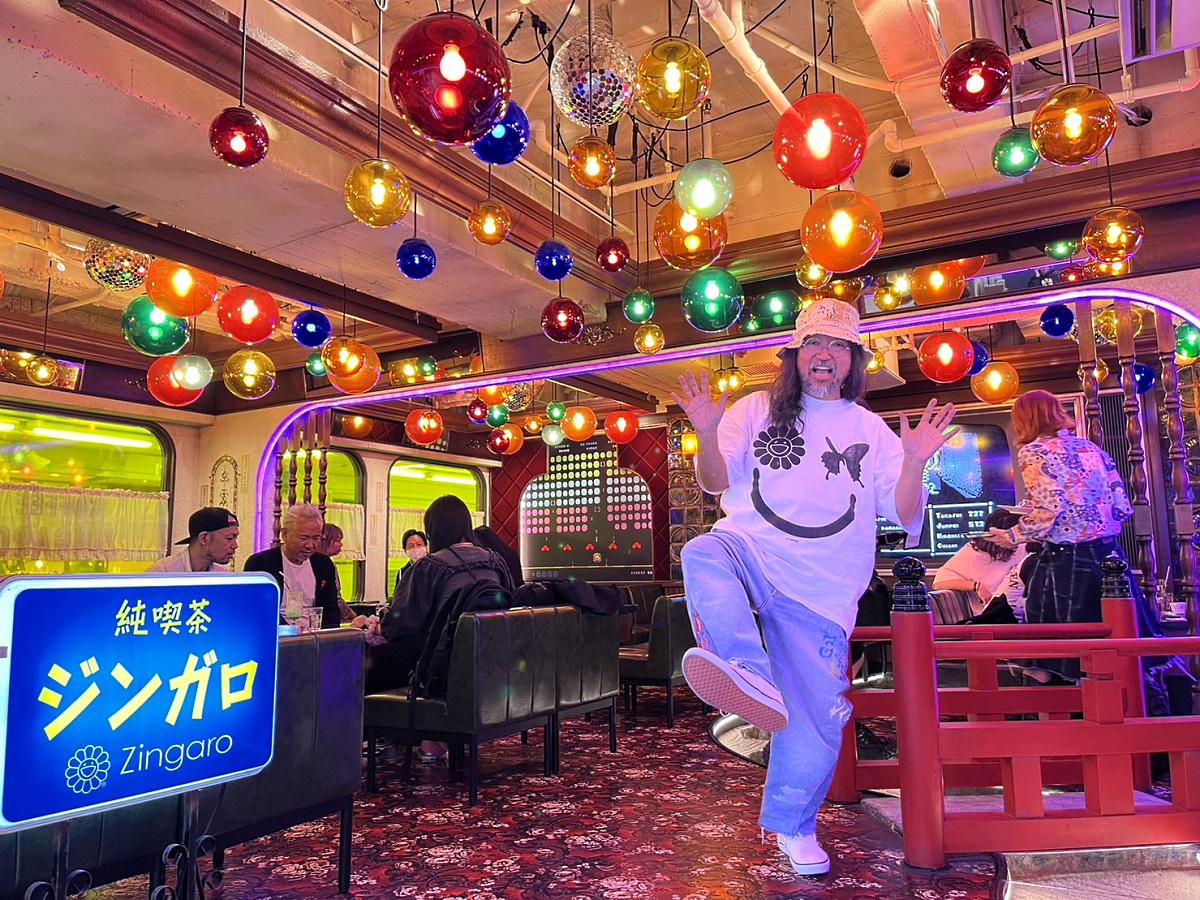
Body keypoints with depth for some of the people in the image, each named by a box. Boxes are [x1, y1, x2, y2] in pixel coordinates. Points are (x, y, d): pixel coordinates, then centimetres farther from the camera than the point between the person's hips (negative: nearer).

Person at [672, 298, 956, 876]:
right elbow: (715, 482, 1)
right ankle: (752, 677, -54)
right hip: (750, 556, -1)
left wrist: (913, 463, -13)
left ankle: (792, 825, 24)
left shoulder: (871, 432, 13)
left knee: (817, 719, 0)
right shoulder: (758, 411, 11)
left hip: (820, 590, 1)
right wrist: (708, 435, -18)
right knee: (703, 554, -36)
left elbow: (905, 515, 6)